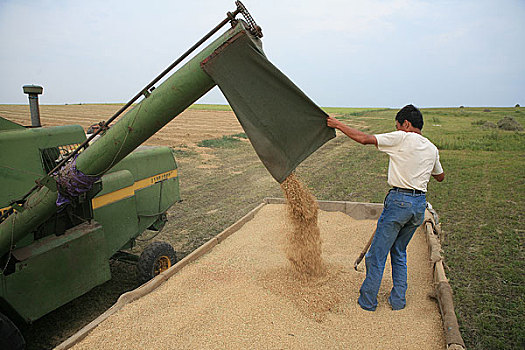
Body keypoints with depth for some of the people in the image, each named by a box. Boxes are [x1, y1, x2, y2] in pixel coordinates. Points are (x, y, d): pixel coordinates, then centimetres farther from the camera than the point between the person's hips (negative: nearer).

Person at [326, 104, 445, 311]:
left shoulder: (401, 138, -8)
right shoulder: (432, 149, 12)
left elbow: (365, 139, -13)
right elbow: (440, 177, 26)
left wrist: (338, 125, -4)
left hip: (399, 200, -7)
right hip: (420, 203, 7)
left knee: (378, 253, 4)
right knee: (399, 252, 21)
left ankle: (368, 301, 15)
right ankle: (398, 300, 26)